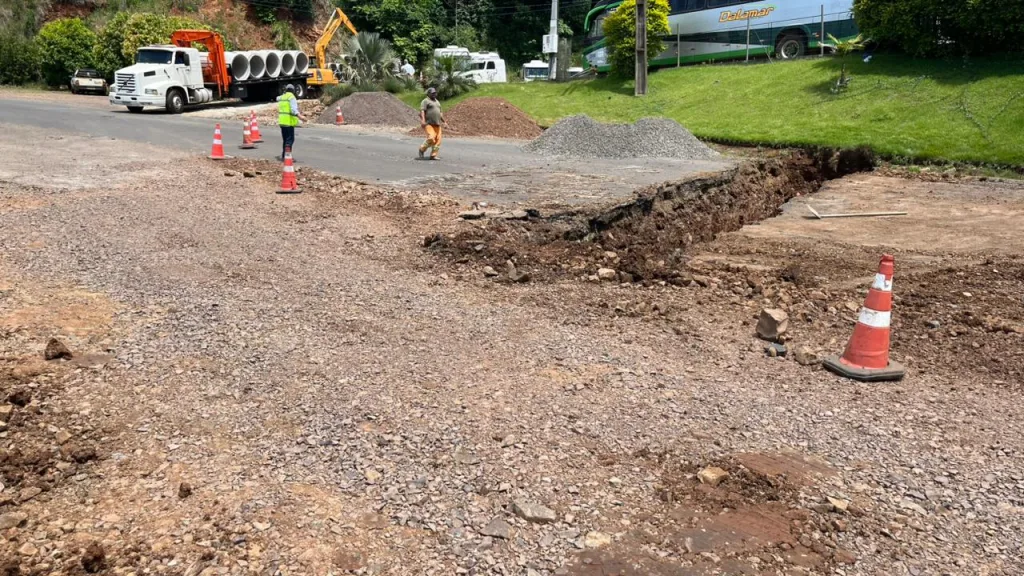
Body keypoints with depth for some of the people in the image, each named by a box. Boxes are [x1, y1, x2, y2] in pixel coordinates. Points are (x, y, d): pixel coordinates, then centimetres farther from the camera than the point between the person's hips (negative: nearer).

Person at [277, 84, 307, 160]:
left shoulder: (281, 97, 15)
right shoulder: (291, 97, -9)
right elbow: (294, 109, -23)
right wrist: (299, 116, -36)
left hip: (282, 121, 8)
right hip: (289, 122, -8)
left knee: (285, 139, 17)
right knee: (290, 139, -9)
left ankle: (283, 156, 22)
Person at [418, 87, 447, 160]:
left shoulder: (437, 102, 22)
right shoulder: (425, 101, -3)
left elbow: (440, 113, 29)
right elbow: (422, 111, -15)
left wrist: (444, 121, 26)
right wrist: (423, 120, -29)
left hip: (437, 124, 7)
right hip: (428, 124, -7)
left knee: (438, 140, -4)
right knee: (431, 138, -20)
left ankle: (433, 155, 0)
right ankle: (422, 149, 3)